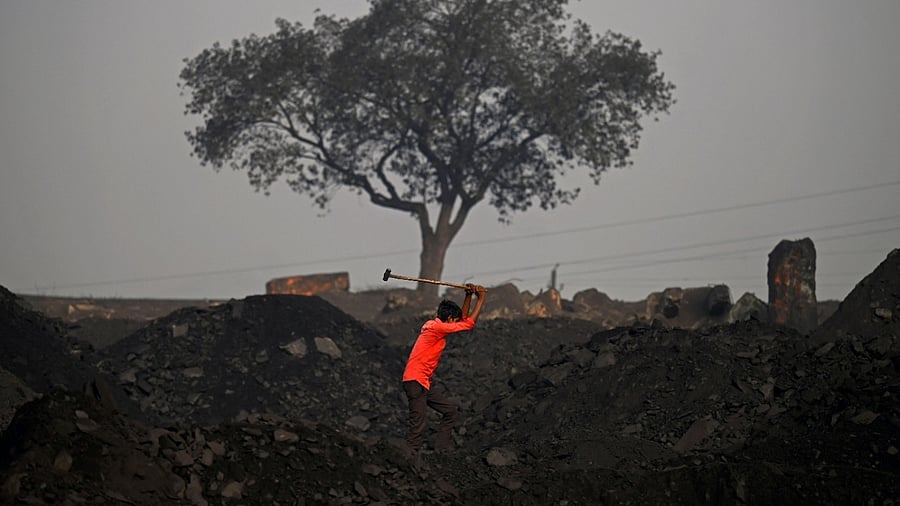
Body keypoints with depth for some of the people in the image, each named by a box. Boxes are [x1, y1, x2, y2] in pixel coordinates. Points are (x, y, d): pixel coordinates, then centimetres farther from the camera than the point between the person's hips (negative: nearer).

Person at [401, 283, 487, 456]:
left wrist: (469, 296, 13)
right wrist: (481, 299, -3)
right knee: (418, 426, -13)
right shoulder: (437, 327, -15)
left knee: (450, 410, 16)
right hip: (415, 382, -10)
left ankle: (442, 449, 17)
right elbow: (469, 324, -11)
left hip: (425, 382, 10)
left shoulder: (435, 325, 14)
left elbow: (463, 320, 26)